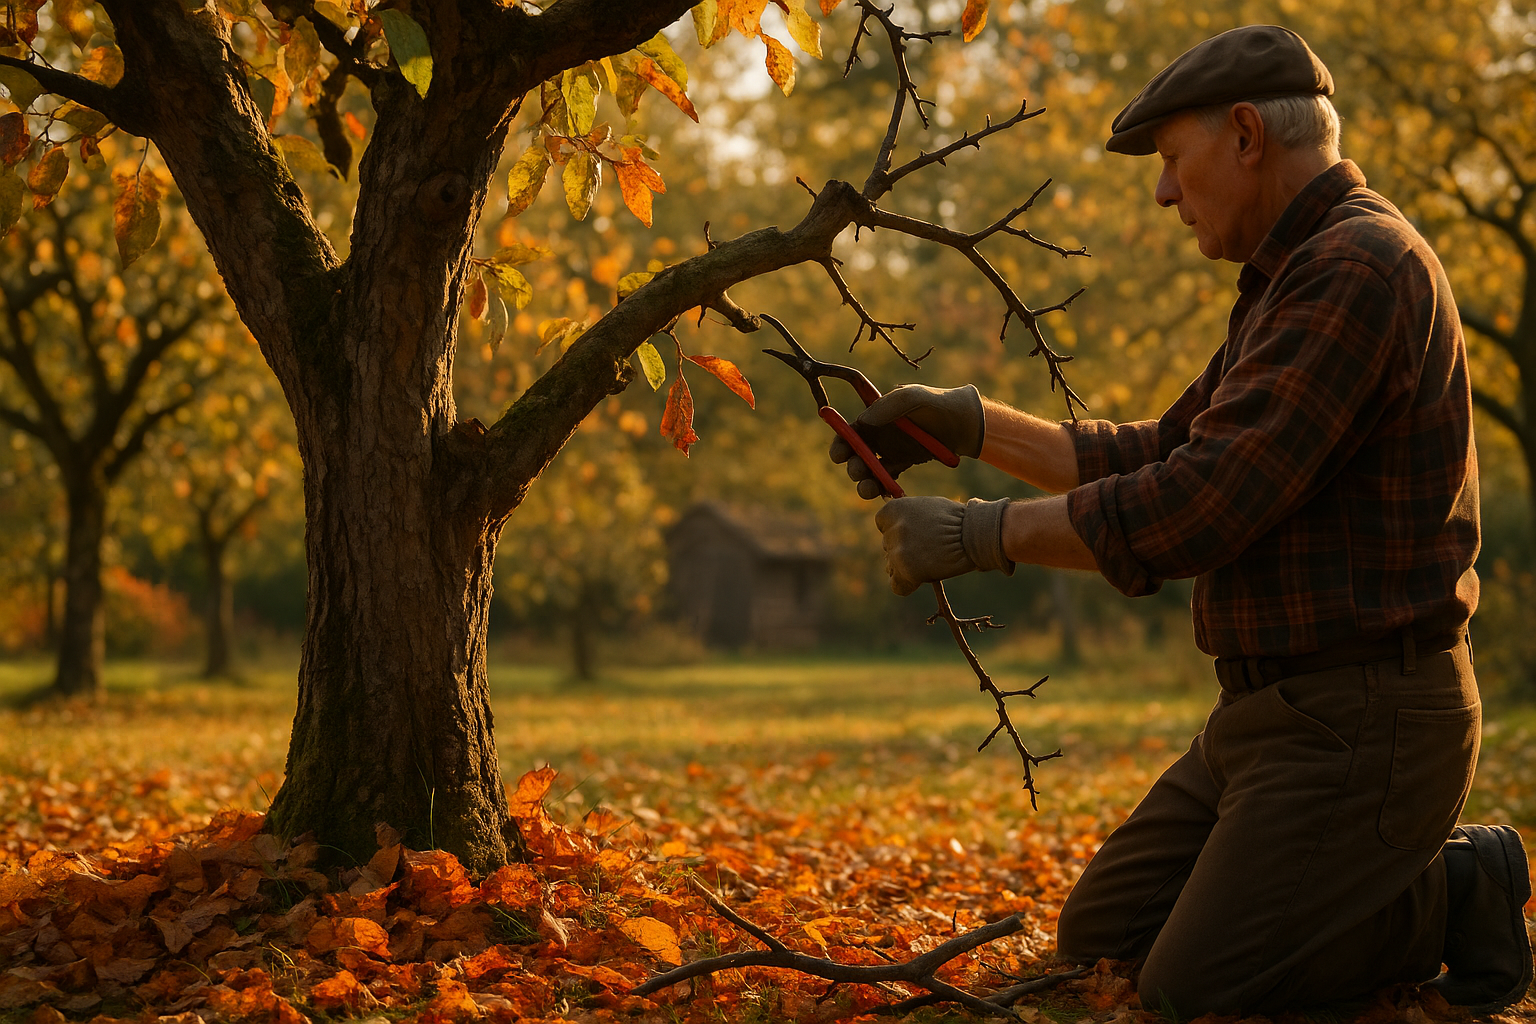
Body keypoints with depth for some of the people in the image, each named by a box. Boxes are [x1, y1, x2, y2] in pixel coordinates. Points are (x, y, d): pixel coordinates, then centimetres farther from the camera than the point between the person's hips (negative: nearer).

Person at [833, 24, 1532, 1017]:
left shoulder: (1357, 268, -18)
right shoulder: (1296, 279, 16)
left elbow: (1202, 505, -24)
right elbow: (1158, 457, 20)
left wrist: (982, 535, -16)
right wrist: (967, 421, 13)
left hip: (1362, 722, -10)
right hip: (1275, 710, 10)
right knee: (1100, 938, 12)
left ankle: (1452, 897, 3)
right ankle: (1403, 880, 16)